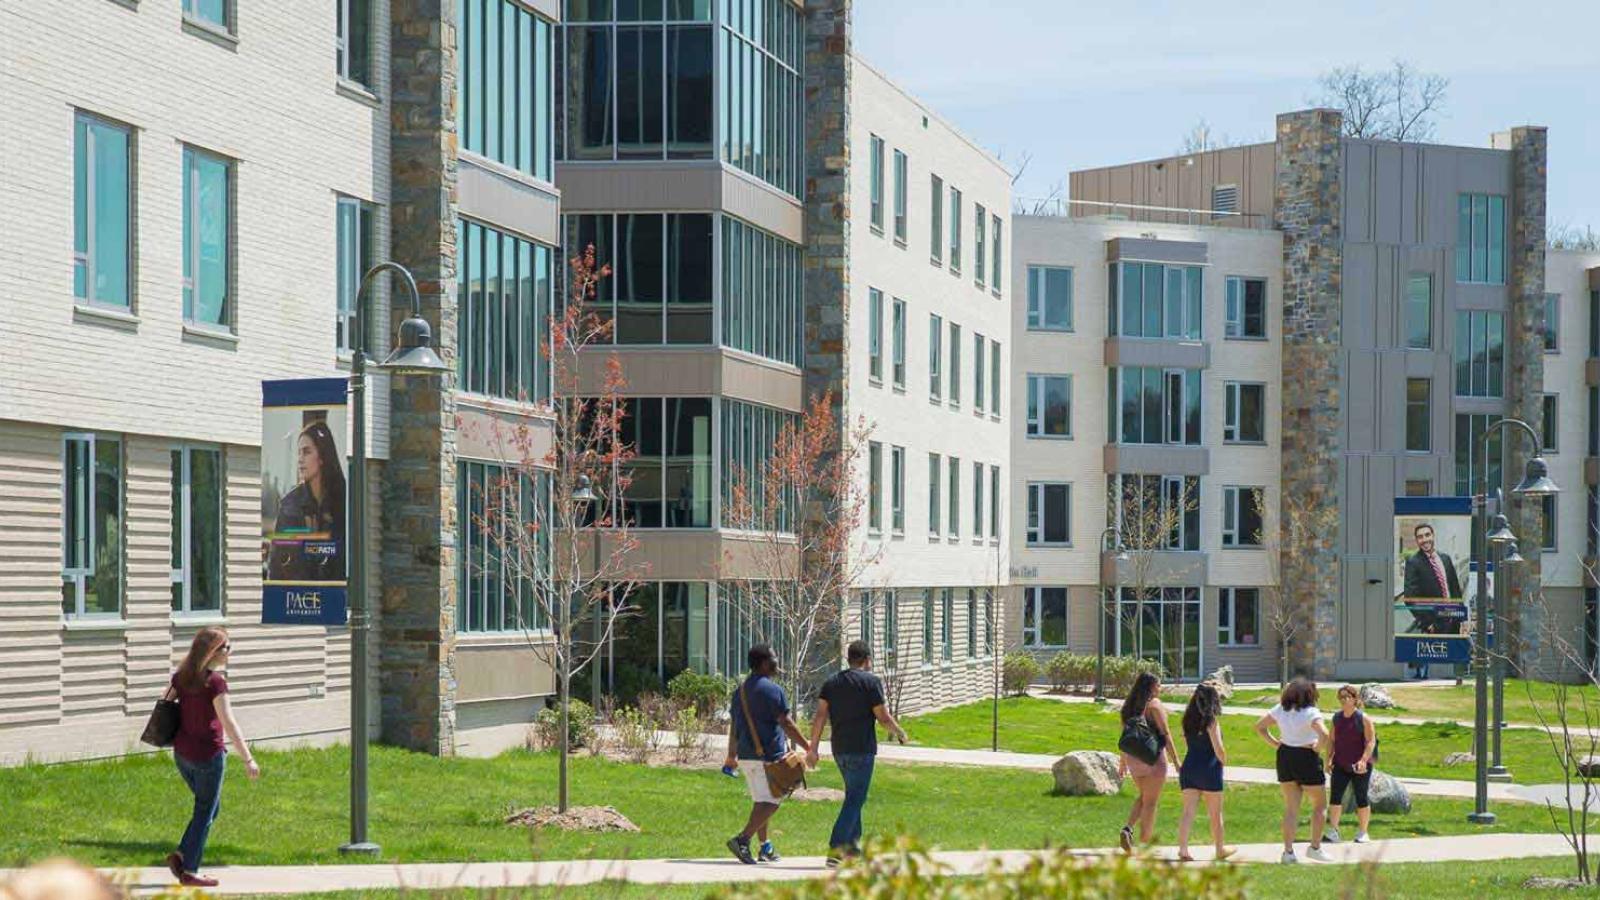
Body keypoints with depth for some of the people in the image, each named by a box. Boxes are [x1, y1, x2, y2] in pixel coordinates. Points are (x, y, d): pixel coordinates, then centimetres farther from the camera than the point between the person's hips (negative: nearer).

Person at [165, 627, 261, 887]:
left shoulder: (181, 677, 5)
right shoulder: (215, 682, -17)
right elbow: (229, 724, -20)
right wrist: (248, 760, -19)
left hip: (182, 753, 7)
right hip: (208, 755, -7)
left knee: (210, 807, 21)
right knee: (205, 812, 5)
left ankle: (181, 855, 9)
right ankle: (189, 871, 7)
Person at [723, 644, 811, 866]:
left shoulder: (740, 690, 13)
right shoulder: (772, 689, -12)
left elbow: (734, 726, 18)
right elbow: (786, 724, -14)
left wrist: (731, 756, 28)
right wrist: (808, 748, -8)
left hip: (746, 755, 8)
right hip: (769, 755, -8)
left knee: (760, 802, 15)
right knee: (771, 802, -7)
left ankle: (765, 847, 16)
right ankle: (742, 839, -20)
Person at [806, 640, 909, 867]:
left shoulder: (831, 683, 9)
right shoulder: (871, 682, -7)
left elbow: (820, 716, 3)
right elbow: (883, 717, -9)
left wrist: (813, 749, 3)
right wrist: (899, 732, 10)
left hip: (839, 750, 6)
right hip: (862, 749, -6)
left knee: (854, 796, 22)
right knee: (855, 799, -5)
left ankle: (852, 844, 26)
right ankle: (835, 849, -15)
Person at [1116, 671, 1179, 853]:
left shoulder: (1129, 705, 9)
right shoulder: (1155, 704, -10)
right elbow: (1165, 734, -13)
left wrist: (1123, 762, 21)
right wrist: (1176, 760, -12)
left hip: (1133, 757, 6)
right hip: (1153, 757, -6)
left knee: (1143, 796, 21)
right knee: (1150, 802, 3)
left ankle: (1128, 828, 0)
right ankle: (1145, 843, 5)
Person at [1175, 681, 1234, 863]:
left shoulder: (1188, 719, 5)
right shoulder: (1211, 721, -13)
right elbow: (1218, 749, -15)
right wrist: (1224, 761, 2)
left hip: (1189, 767, 5)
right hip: (1209, 768, -5)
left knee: (1188, 812, 2)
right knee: (1215, 813, 11)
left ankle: (1183, 848, -11)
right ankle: (1220, 849, 25)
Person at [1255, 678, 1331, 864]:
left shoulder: (1280, 710, 2)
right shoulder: (1311, 713, -17)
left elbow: (1259, 726, 8)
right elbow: (1324, 734, -31)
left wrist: (1275, 743, 7)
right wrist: (1317, 747, -12)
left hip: (1284, 756, 6)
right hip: (1306, 758, -6)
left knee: (1291, 808, 11)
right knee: (1320, 805, 13)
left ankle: (1288, 852, 7)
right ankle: (1315, 848, 10)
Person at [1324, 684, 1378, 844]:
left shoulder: (1363, 719, -9)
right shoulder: (1337, 717, 7)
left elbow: (1371, 742, -12)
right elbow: (1332, 740, 14)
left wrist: (1363, 760, -22)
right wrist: (1329, 759, 4)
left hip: (1359, 767, -4)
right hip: (1340, 765, 4)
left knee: (1361, 798, 5)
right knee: (1335, 796, -7)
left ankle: (1362, 832, 16)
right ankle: (1333, 830, -5)